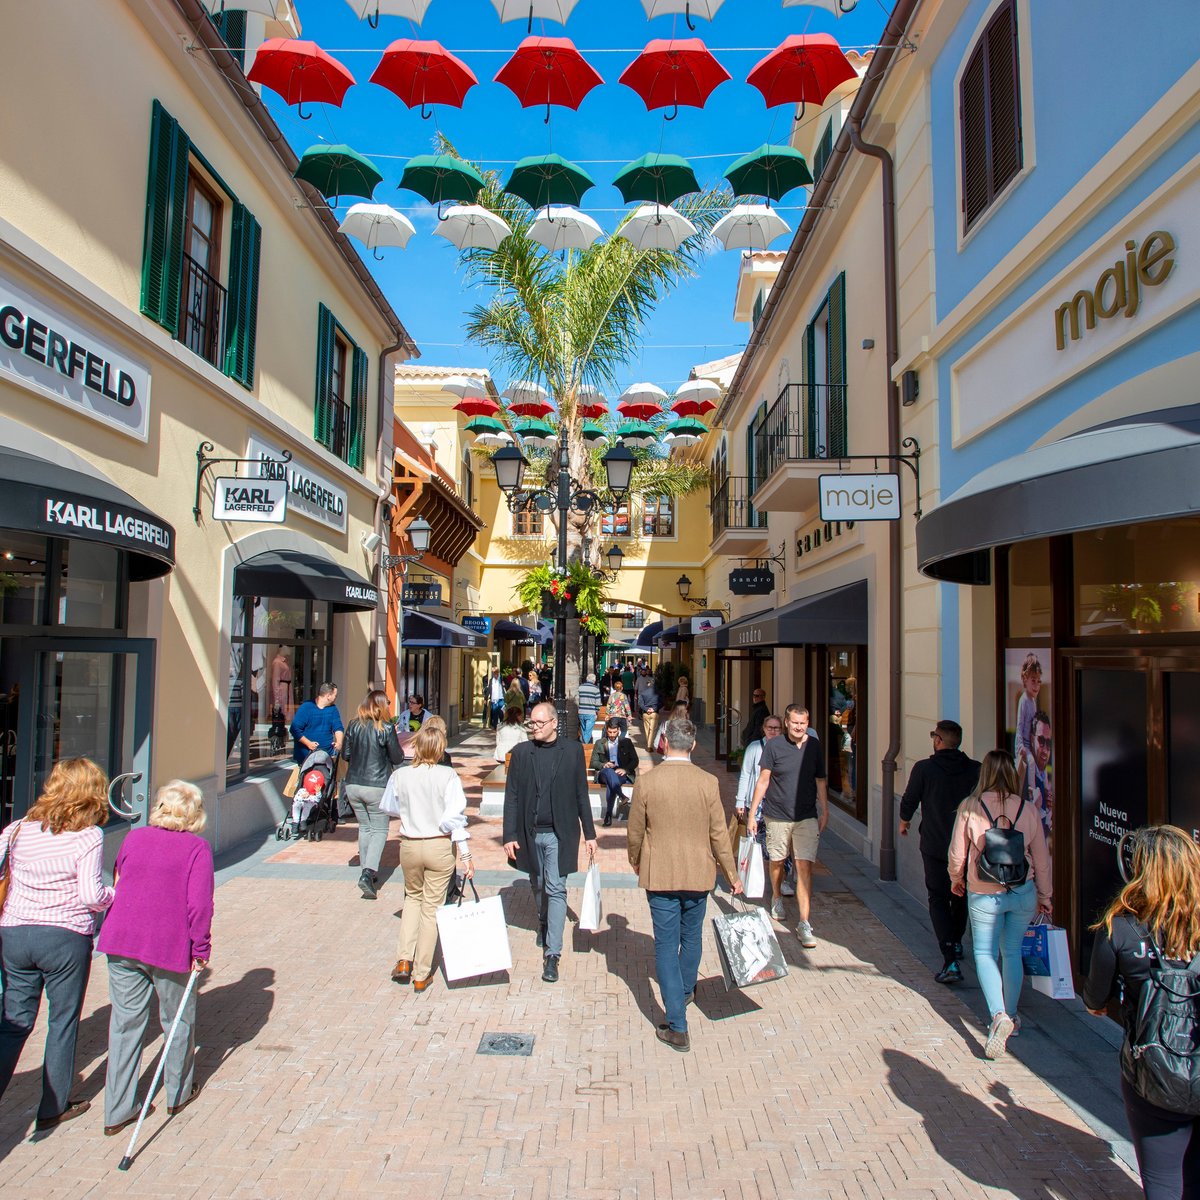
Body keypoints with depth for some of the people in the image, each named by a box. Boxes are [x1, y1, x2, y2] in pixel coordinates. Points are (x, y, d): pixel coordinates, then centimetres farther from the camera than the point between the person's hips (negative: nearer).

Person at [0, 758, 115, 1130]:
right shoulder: (88, 836, -14)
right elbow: (91, 895, -18)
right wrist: (114, 895, 1)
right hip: (66, 937, -4)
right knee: (63, 1022, 12)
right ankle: (53, 1107, 24)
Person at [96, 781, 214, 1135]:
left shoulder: (133, 838, 5)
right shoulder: (197, 847, -9)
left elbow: (116, 888, 16)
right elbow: (199, 904, -15)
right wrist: (201, 950, -4)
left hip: (121, 943, 4)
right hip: (170, 947, -4)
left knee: (125, 1023, 13)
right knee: (178, 1021, 16)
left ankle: (117, 1112, 17)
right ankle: (179, 1094, 34)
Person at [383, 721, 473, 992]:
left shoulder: (400, 775, -9)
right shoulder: (448, 776, -15)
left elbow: (388, 807, 7)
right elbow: (455, 817, -17)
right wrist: (465, 855, -11)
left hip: (409, 845, 2)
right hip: (440, 846, -2)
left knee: (413, 896, 26)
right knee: (432, 907, 11)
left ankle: (404, 960, 17)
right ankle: (421, 975, 19)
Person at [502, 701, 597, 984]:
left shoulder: (572, 751, -2)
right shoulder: (521, 752, 1)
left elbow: (581, 794, 3)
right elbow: (511, 797, 2)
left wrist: (590, 834, 3)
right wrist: (510, 835, -4)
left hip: (559, 833, -2)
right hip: (530, 834, 2)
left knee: (556, 889, -5)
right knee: (538, 886, 18)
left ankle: (552, 954, 1)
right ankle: (544, 925, 44)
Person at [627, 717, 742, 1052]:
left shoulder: (645, 783, -12)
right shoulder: (708, 783, -11)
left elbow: (636, 833, -3)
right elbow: (718, 834, -5)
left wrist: (635, 862, 17)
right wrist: (732, 875, 8)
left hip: (659, 876, -2)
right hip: (698, 875, 2)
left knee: (666, 945, 5)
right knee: (691, 938, 23)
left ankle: (678, 1027, 5)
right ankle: (685, 991, 46)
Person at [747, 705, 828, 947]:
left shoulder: (814, 747, 1)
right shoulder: (773, 746, -6)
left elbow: (820, 782, 12)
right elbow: (763, 781, -2)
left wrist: (824, 812, 14)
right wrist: (752, 814, -2)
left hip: (807, 817, 1)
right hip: (777, 816, -1)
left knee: (805, 867, -6)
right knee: (776, 862, 14)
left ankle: (804, 924, -3)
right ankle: (777, 898, 44)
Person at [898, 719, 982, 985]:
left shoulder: (924, 768, -12)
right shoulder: (976, 770, -5)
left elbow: (909, 801, -3)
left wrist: (904, 822, 17)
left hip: (935, 846, -3)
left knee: (938, 899, 4)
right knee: (961, 895, 24)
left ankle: (950, 960, -9)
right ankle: (956, 943, 43)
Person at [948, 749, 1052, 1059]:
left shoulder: (970, 807, -11)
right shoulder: (1027, 809, -5)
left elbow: (957, 854, -3)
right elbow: (1041, 858, 3)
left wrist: (956, 880, 17)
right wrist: (1044, 896, 17)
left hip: (984, 894, -3)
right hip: (1022, 893, 3)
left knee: (985, 953, 9)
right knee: (1012, 953, 18)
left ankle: (999, 1016, -9)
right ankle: (1010, 1016, 27)